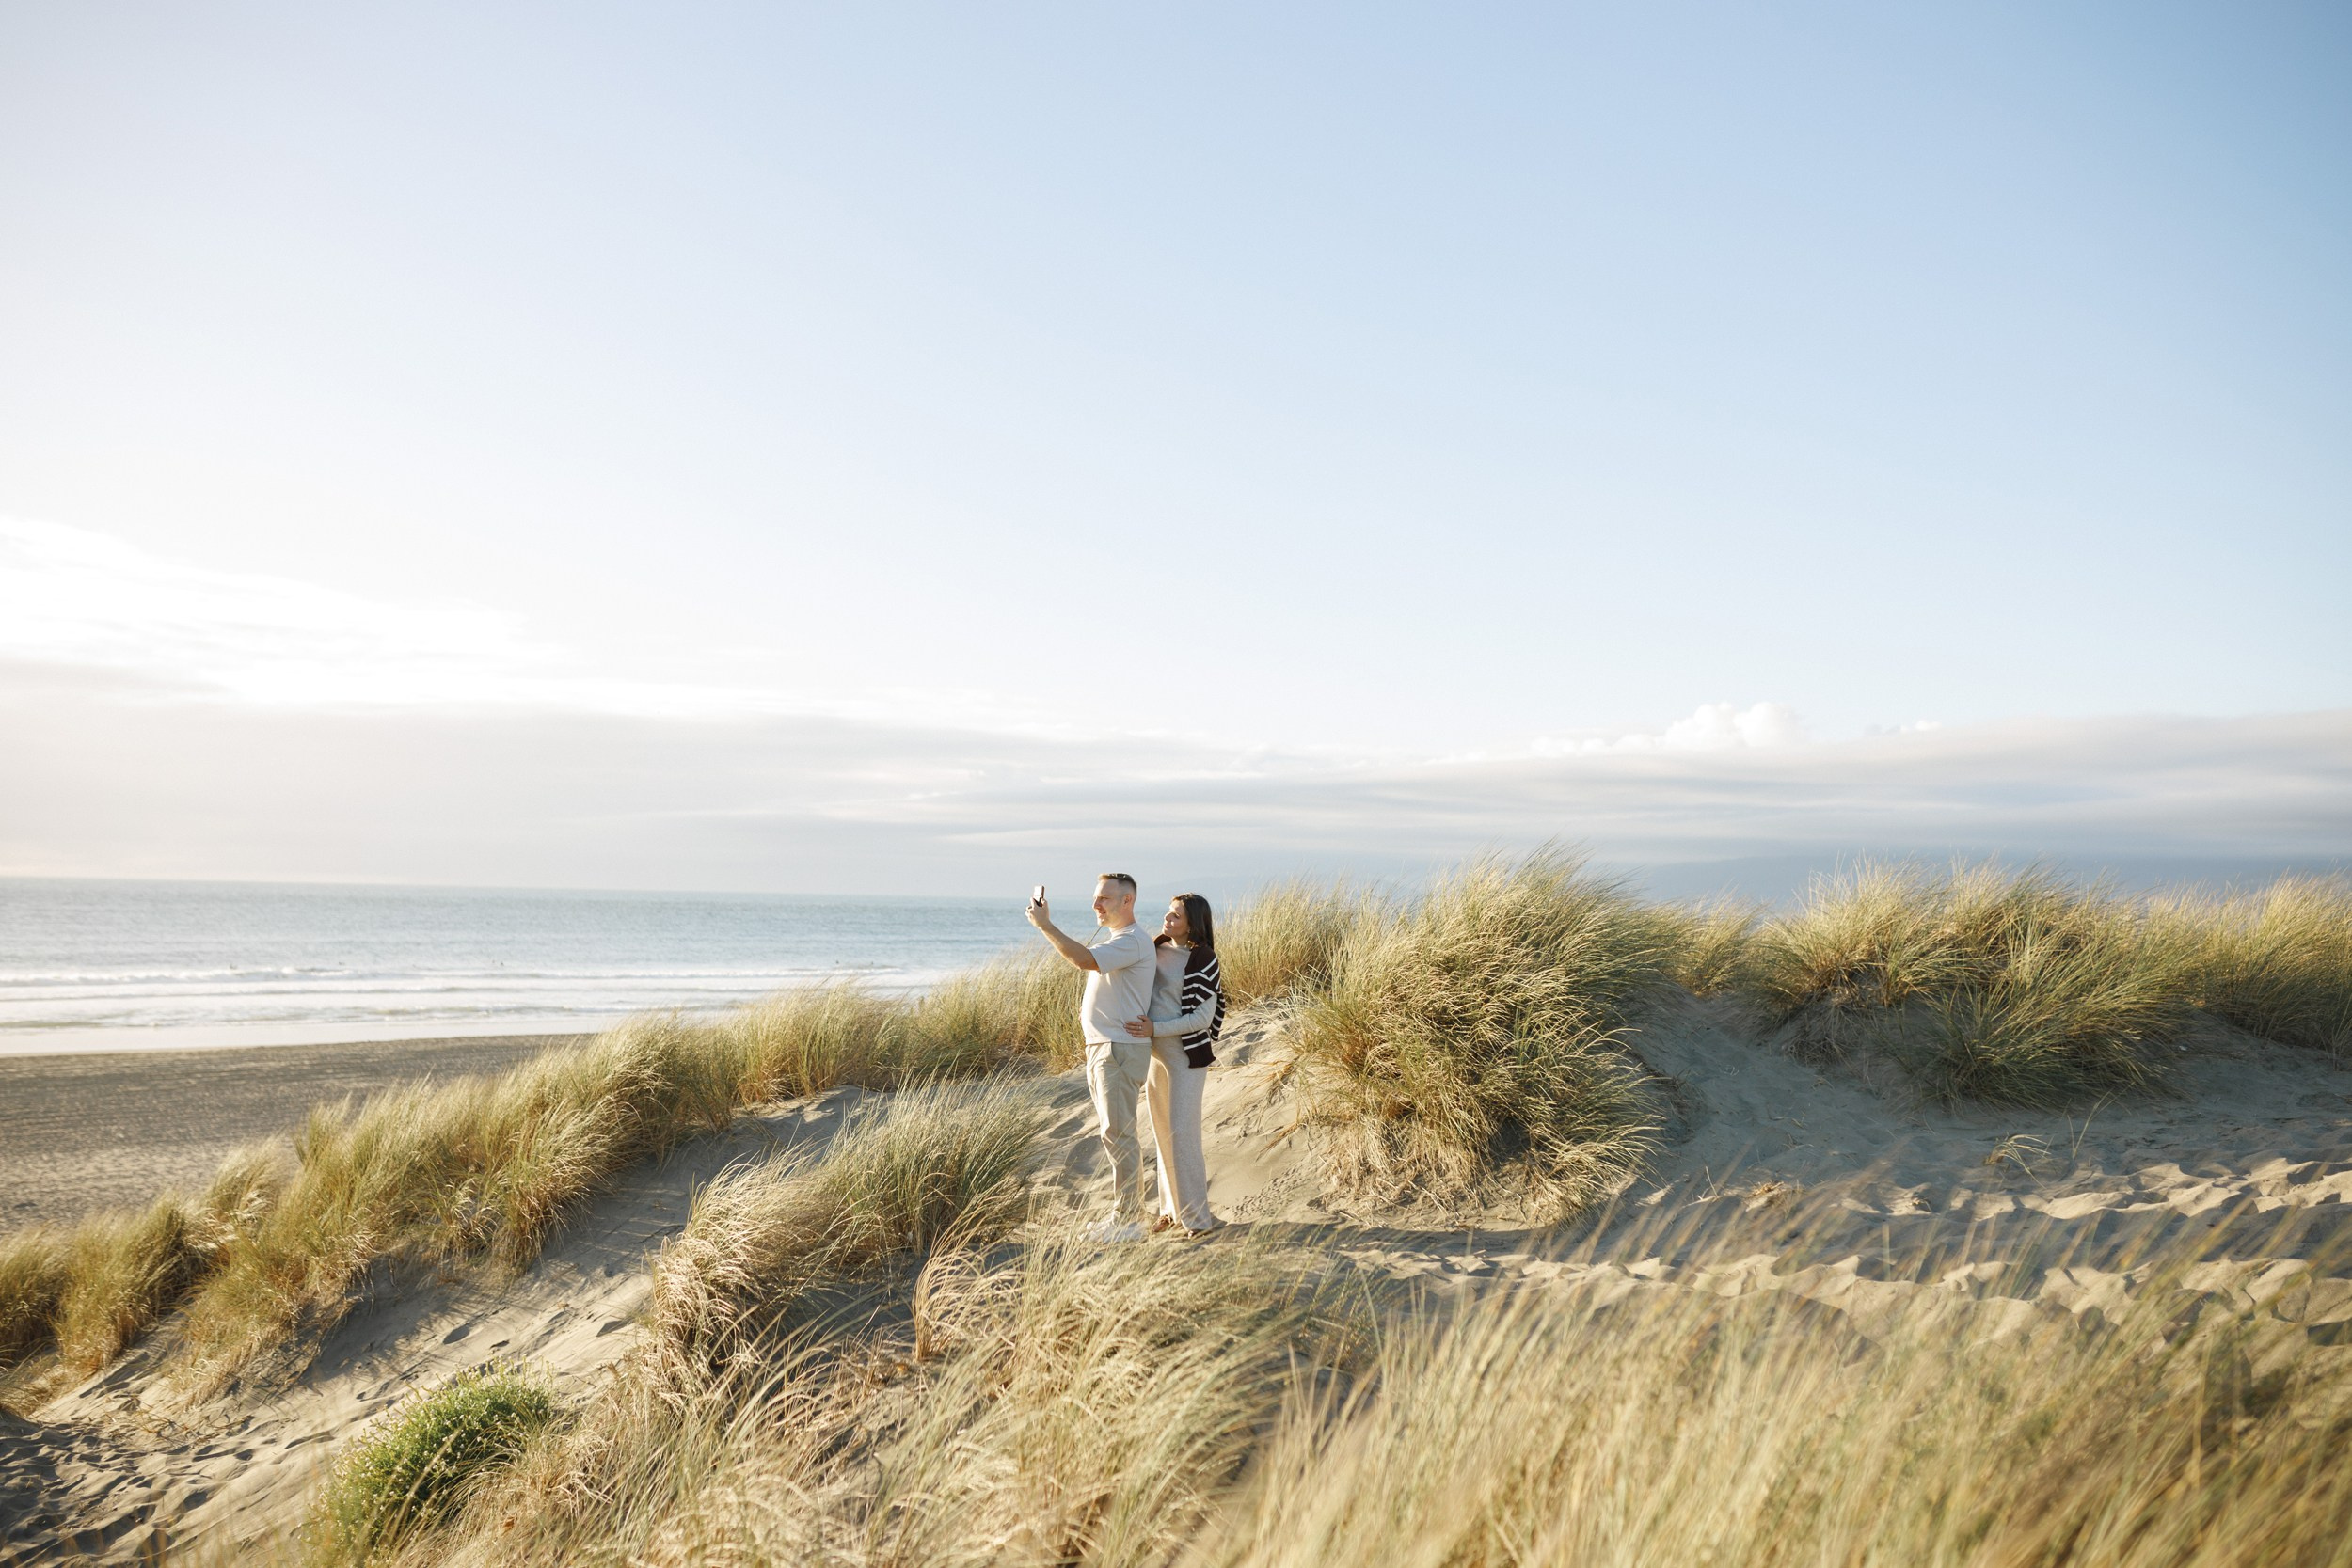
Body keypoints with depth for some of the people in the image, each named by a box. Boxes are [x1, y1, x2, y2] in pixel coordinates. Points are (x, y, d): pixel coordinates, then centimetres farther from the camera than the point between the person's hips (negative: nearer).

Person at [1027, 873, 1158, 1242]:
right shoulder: (1113, 940, 18)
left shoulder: (1132, 941, -16)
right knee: (1111, 1132, 14)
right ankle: (1125, 1210, 21)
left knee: (1118, 1133, -9)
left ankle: (1128, 1218, -4)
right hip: (1099, 1046, 11)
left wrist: (1044, 924, -22)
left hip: (1121, 1049, -11)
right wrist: (1087, 1009, 11)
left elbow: (1084, 959, -29)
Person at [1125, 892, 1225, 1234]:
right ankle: (1172, 1208, 23)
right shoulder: (1156, 950, 7)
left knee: (1182, 1133, -8)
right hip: (1155, 1052, 7)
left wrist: (1155, 1029, -20)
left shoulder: (1202, 960, -13)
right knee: (1162, 1132, 12)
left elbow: (1202, 1017, -15)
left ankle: (1197, 1216, 1)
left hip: (1187, 1056, -7)